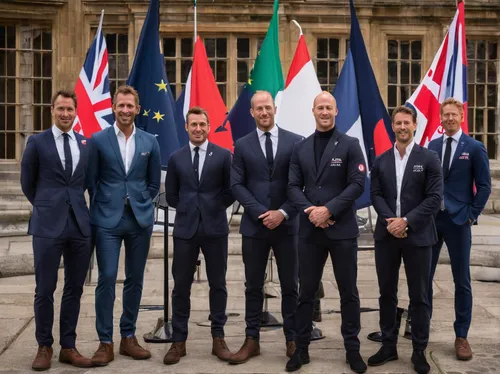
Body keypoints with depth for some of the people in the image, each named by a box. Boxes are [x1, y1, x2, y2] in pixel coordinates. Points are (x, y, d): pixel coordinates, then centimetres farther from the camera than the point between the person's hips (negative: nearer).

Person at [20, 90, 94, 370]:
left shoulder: (87, 144, 8)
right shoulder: (37, 142, 1)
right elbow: (27, 184, 10)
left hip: (80, 224, 3)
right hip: (48, 225, -3)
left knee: (74, 289, 8)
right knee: (45, 290, 1)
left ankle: (68, 347, 18)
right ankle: (45, 347, 15)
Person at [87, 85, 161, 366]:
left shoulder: (150, 142, 6)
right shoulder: (98, 140, 0)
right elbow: (91, 181, 4)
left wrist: (141, 204, 8)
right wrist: (103, 207, 2)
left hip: (140, 219, 2)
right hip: (108, 220, -2)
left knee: (135, 280, 8)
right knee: (107, 279, -5)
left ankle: (128, 337, 19)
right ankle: (105, 342, 4)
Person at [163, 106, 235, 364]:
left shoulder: (223, 155, 0)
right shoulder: (176, 158, 6)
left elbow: (230, 191, 5)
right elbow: (171, 195, 12)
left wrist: (214, 209, 1)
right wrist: (188, 209, 6)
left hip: (215, 227, -1)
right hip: (185, 228, 1)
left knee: (217, 284, 6)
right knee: (181, 286, 4)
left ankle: (218, 338, 16)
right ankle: (179, 341, 12)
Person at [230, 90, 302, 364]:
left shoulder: (295, 141, 2)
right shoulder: (242, 145, 5)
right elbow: (237, 185, 0)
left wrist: (283, 212, -12)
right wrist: (261, 213, -12)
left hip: (287, 224, -1)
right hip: (254, 225, 1)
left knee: (290, 286, 6)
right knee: (253, 287, 7)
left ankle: (292, 340, 17)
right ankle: (252, 341, 15)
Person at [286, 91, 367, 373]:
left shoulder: (350, 145, 0)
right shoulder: (301, 148, 9)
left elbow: (358, 184, -8)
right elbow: (294, 186, 5)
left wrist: (329, 209, -16)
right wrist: (310, 210, -13)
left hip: (342, 229, -2)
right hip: (310, 230, 3)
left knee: (349, 291, 5)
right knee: (307, 291, 8)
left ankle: (353, 349, 17)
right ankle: (302, 348, 18)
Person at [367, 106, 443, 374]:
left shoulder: (429, 159, -1)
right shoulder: (381, 160, 9)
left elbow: (434, 198, -7)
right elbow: (375, 195, 4)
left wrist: (407, 221, -15)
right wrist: (389, 220, -13)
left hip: (417, 236, -3)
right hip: (386, 235, 3)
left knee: (419, 296, 4)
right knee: (387, 293, 10)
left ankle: (419, 351, 14)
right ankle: (389, 346, 21)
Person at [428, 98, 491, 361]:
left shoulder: (475, 148, -2)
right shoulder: (431, 146, 8)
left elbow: (484, 186, -2)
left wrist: (472, 214, -8)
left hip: (458, 220, -3)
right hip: (430, 219, 3)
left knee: (461, 280, 5)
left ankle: (461, 336, 14)